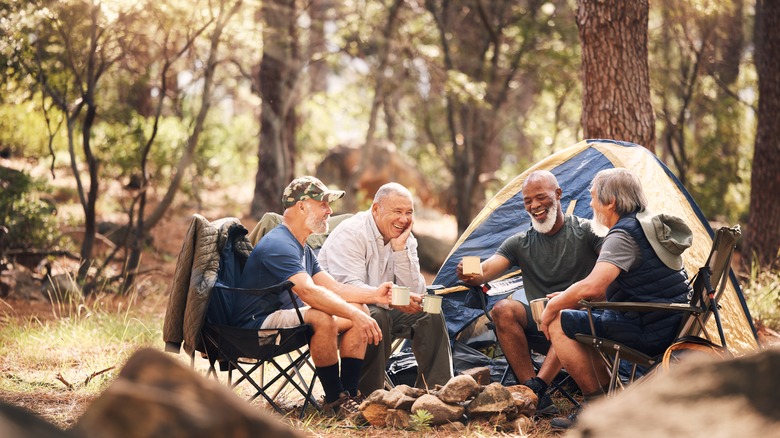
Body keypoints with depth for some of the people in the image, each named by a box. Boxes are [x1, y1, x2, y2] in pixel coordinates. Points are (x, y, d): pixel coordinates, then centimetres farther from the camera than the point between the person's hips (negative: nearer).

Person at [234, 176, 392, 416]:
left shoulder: (303, 249, 16)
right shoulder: (278, 245, -20)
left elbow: (332, 288, 12)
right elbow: (309, 292, -33)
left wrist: (374, 294, -3)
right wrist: (355, 315, -38)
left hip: (287, 316, 11)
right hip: (257, 325, -11)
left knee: (359, 310, 2)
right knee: (322, 318, -35)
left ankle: (349, 395, -4)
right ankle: (334, 400, -22)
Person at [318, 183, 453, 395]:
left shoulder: (406, 239, 4)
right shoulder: (350, 234, -18)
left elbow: (414, 292, -7)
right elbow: (348, 286, -30)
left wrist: (400, 249, -18)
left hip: (382, 309, 7)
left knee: (430, 314, -9)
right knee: (375, 317, -35)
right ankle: (368, 396, -28)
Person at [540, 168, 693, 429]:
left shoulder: (623, 236, -17)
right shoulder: (653, 226, 15)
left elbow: (591, 286, -29)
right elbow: (609, 288, 24)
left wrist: (554, 306, -11)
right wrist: (568, 299, 18)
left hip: (649, 334, -10)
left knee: (559, 323, -3)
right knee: (578, 316, 24)